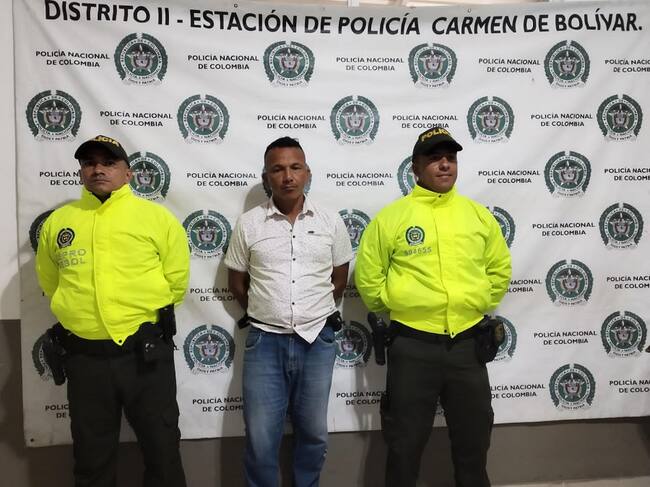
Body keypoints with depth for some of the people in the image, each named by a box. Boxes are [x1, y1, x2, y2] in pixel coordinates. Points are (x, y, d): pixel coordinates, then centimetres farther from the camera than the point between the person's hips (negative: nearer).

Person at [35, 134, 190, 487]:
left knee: (162, 448, 12)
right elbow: (50, 282, 18)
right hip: (84, 355, 3)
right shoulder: (57, 221, 6)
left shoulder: (156, 217, -3)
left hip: (145, 352, -2)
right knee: (92, 457, 18)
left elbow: (176, 279, 2)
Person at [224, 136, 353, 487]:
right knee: (260, 438, 4)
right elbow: (236, 282, 9)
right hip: (265, 341, -1)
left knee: (313, 433, 14)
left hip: (317, 340, 1)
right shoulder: (248, 224, -2)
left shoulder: (331, 222, 0)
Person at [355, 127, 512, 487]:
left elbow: (500, 269, 17)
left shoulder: (479, 215, 5)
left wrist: (480, 305, 12)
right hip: (412, 344, -2)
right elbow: (367, 275, 2)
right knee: (406, 441, 12)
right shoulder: (391, 216, -5)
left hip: (467, 343, 3)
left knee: (473, 438, 18)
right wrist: (393, 307, 4)